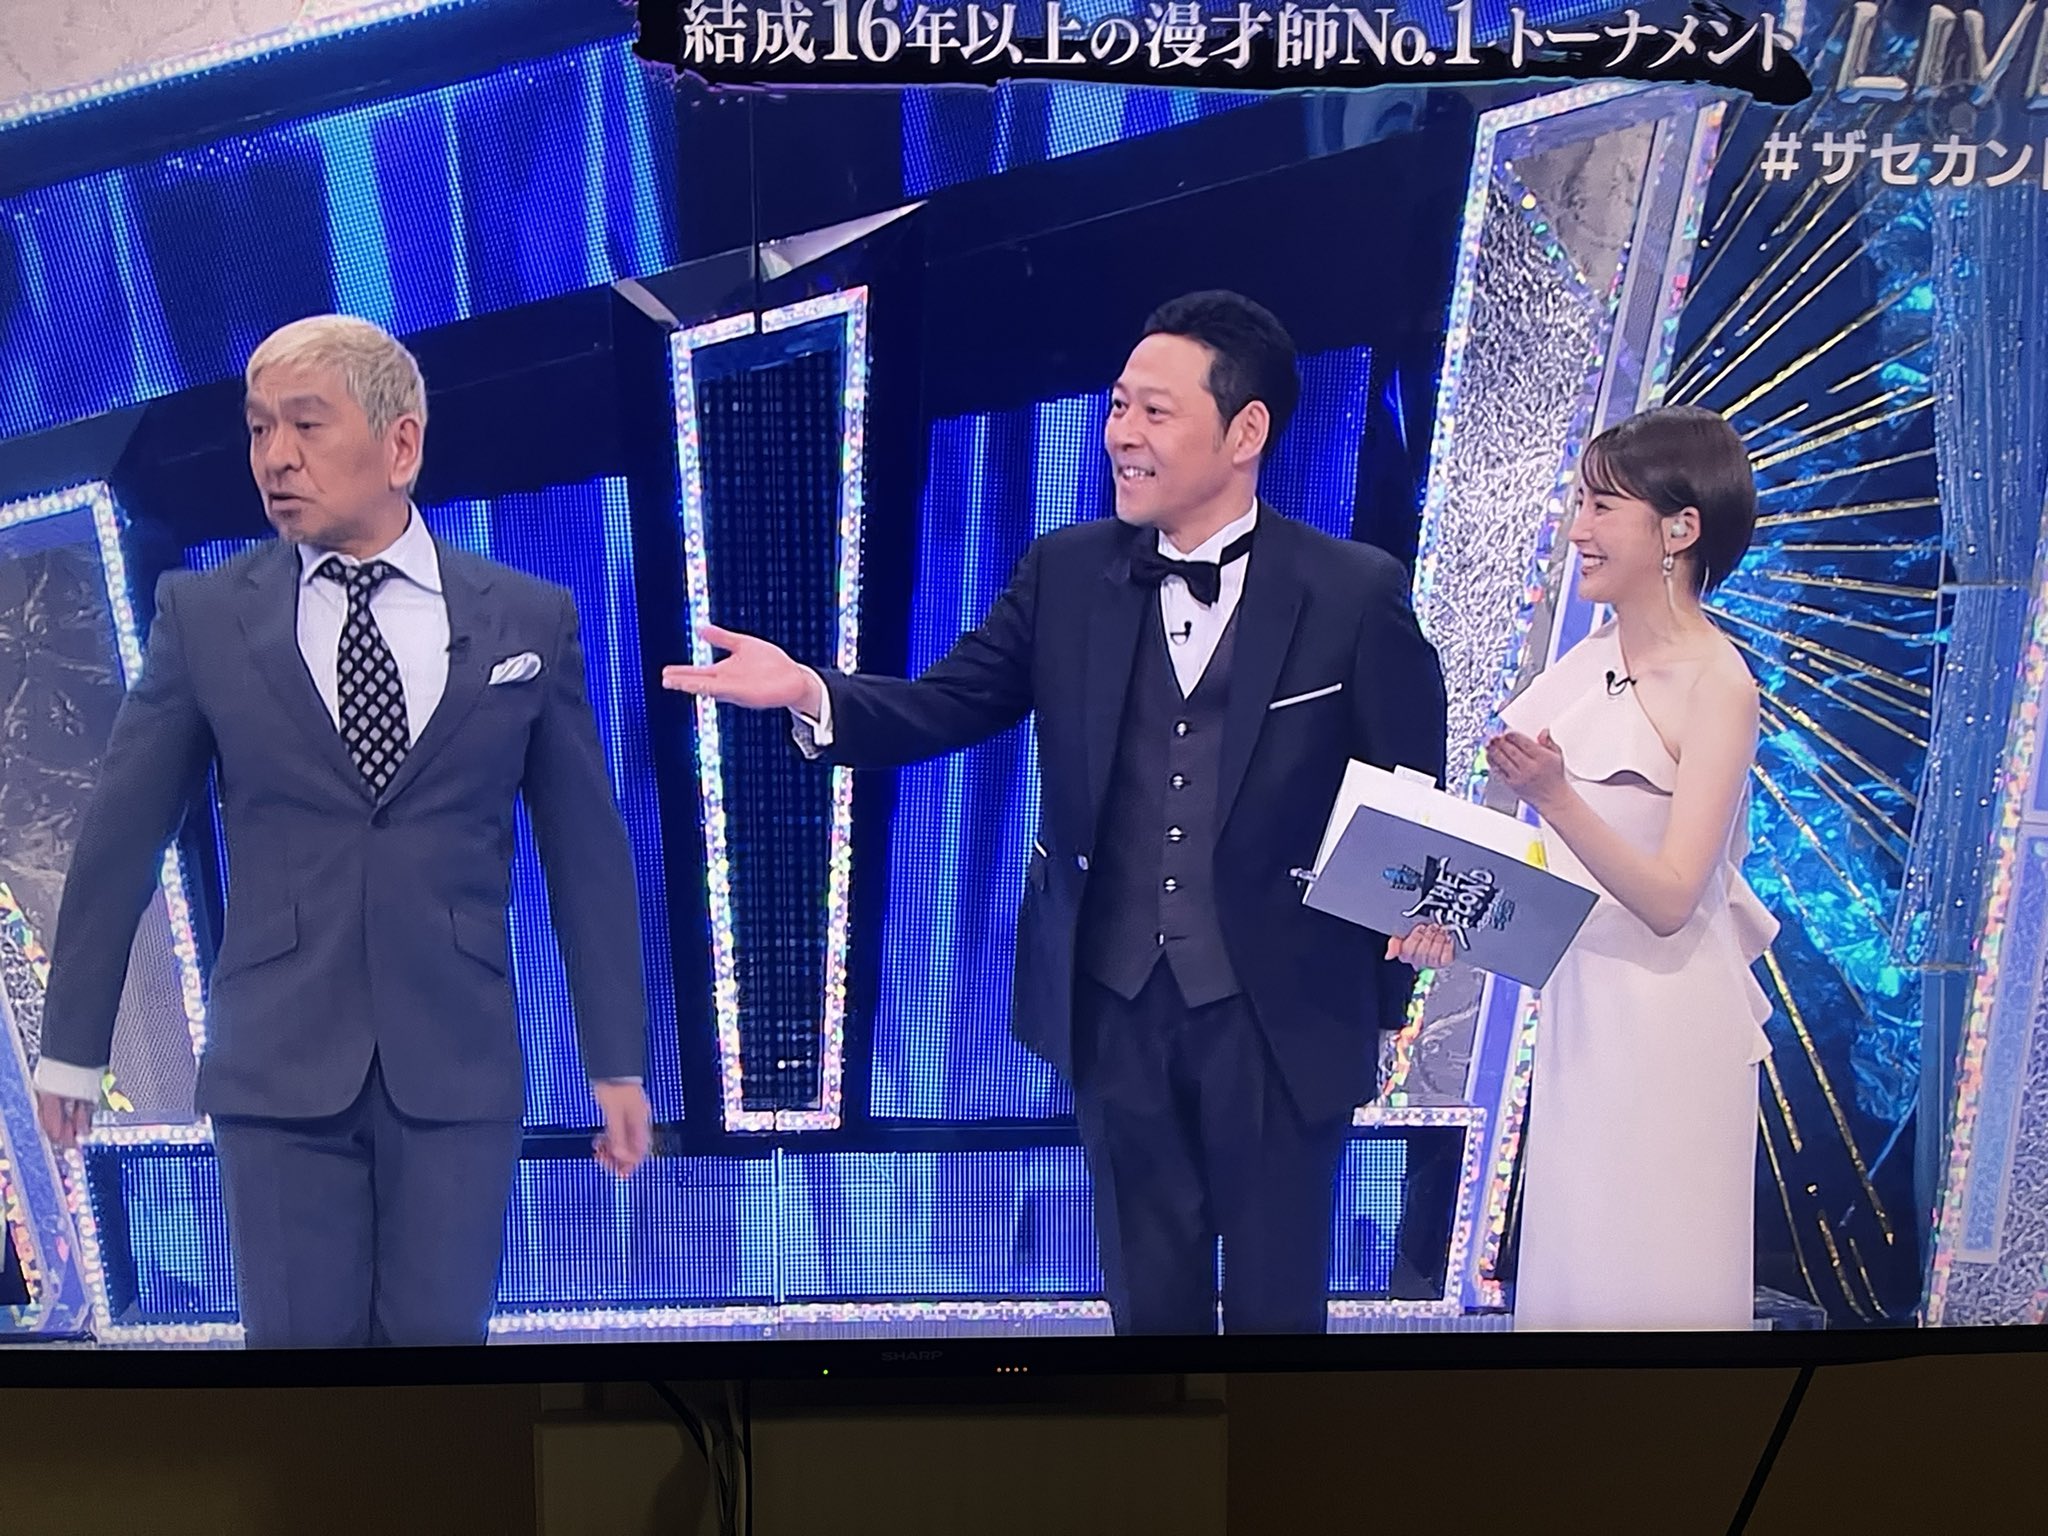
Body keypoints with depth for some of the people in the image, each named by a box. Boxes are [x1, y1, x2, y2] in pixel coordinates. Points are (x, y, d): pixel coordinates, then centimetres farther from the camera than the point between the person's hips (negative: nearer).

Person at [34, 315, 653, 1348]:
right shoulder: (202, 616, 3)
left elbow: (587, 853, 6)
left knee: (438, 1335, 3)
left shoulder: (530, 621, 3)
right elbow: (119, 836, 7)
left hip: (457, 1069, 0)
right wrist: (72, 1046, 9)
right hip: (278, 1066, 0)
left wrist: (617, 1063, 6)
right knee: (300, 1336, 4)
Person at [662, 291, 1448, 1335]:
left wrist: (1382, 996, -1)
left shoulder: (1355, 593, -8)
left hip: (1278, 1012, -3)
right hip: (1114, 1003, 3)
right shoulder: (1066, 572, 1)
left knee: (1275, 1297, 11)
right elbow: (944, 706, -3)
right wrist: (811, 693, -22)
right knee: (1148, 1297, 17)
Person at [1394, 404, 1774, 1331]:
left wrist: (1554, 798, -32)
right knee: (1570, 1255, 17)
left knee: (1647, 1281, 6)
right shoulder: (1593, 658, 5)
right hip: (1577, 1007, 7)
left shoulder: (1717, 687, -16)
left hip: (1663, 1023, -7)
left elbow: (1668, 898, -21)